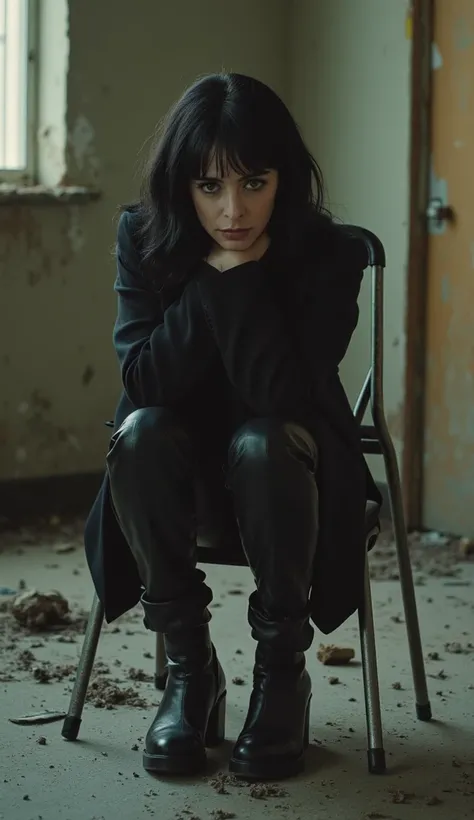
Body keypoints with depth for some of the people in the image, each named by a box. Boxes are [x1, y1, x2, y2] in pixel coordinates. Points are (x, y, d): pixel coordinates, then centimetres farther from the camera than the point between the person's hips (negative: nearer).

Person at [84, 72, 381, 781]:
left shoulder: (329, 256, -19)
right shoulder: (145, 238, -12)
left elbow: (281, 395, -29)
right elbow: (144, 382, -21)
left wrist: (241, 276, -31)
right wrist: (212, 279, -28)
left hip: (280, 467, -2)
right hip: (185, 472, 2)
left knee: (263, 441, -36)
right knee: (141, 432, -31)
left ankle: (282, 670, -15)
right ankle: (188, 664, -15)